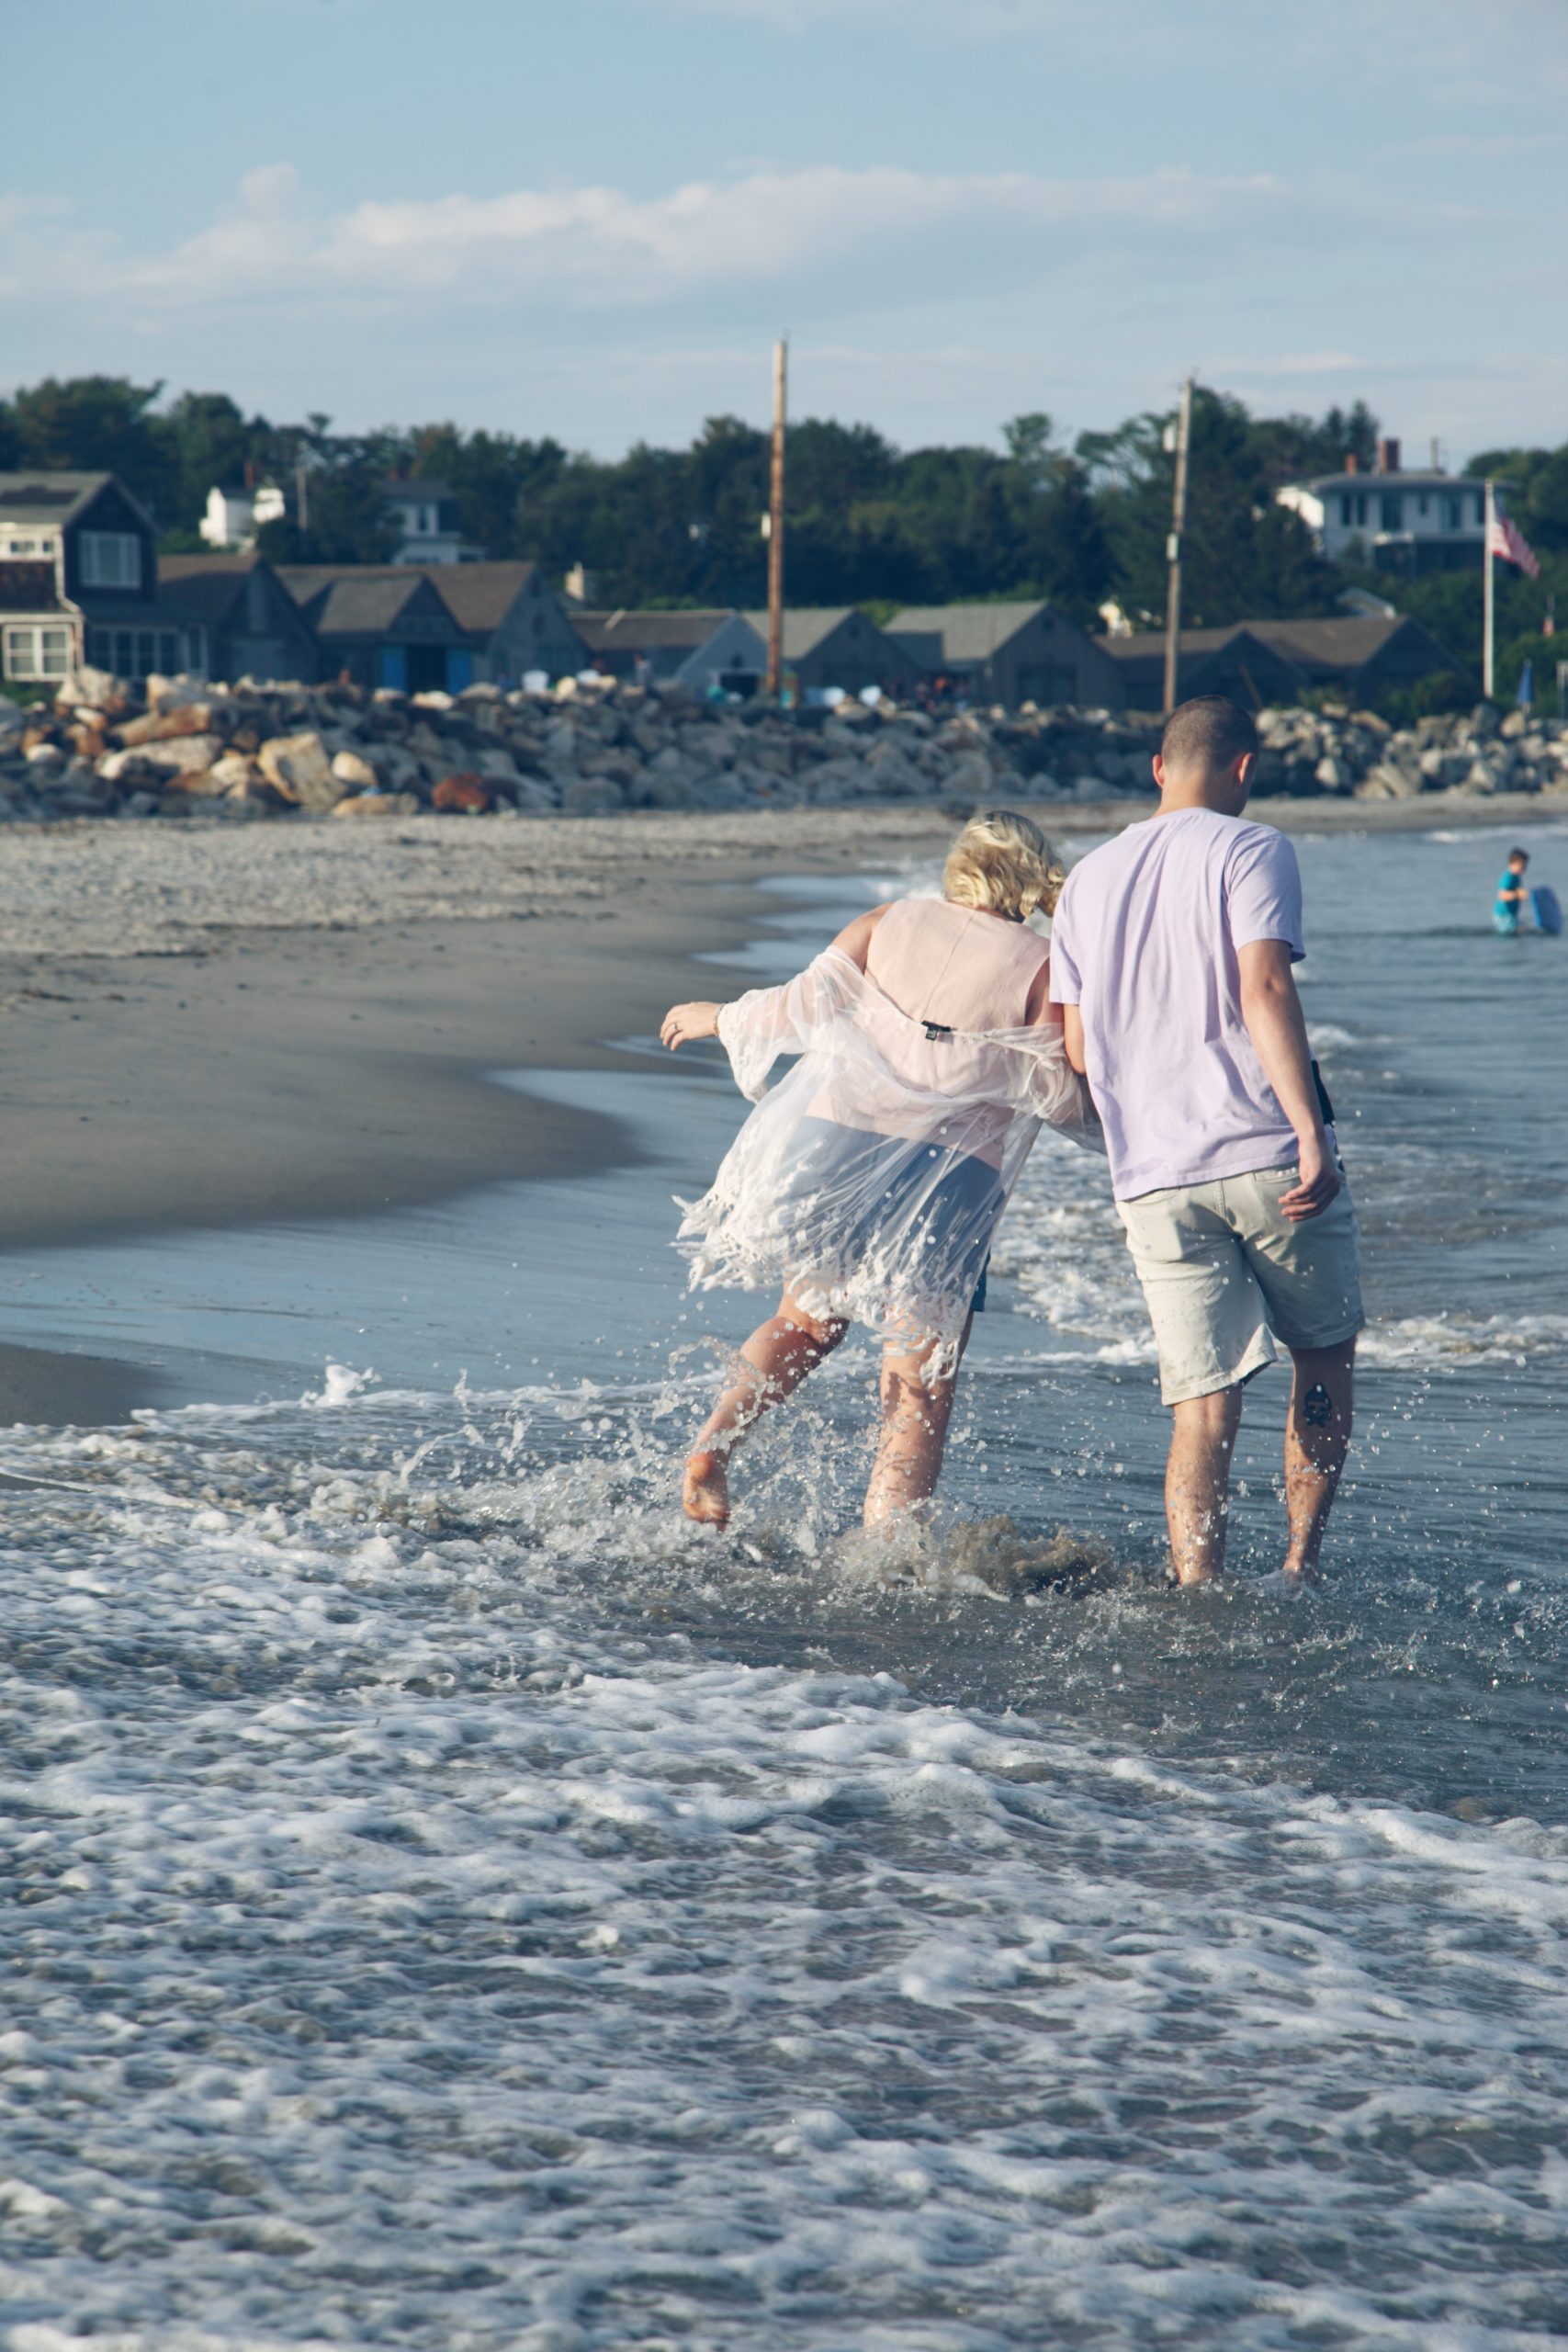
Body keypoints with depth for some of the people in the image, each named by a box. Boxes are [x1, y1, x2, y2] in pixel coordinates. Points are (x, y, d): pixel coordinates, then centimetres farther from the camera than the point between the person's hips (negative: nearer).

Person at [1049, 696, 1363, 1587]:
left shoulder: (1089, 879, 15)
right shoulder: (1251, 850, -1)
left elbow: (1079, 1046, 15)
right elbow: (1264, 989, -15)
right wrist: (1311, 1134, -20)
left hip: (1154, 1177, 4)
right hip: (1268, 1156, -4)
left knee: (1205, 1406, 3)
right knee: (1326, 1352, 18)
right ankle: (1303, 1562, 14)